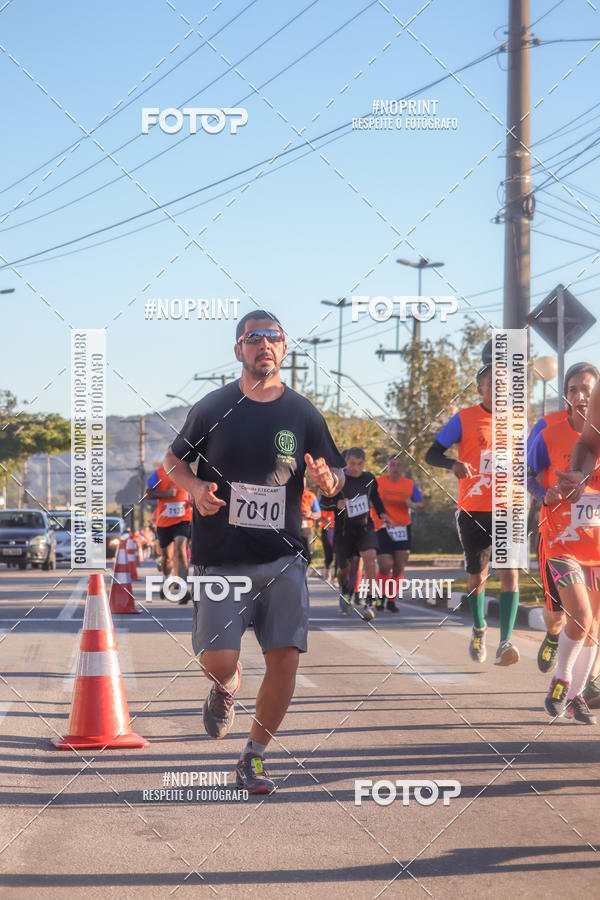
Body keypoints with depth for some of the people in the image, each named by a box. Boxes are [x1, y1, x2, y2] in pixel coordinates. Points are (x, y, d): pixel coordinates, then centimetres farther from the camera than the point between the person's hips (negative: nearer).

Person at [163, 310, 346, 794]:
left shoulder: (303, 413, 5)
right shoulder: (212, 408, 1)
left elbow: (336, 478, 11)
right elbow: (174, 459, 14)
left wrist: (326, 478, -13)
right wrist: (196, 488, -7)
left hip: (283, 558, 1)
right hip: (221, 558, -1)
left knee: (285, 658, -8)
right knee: (218, 659, -11)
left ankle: (254, 758, 11)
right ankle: (227, 686, 29)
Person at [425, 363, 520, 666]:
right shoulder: (464, 419, -3)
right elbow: (431, 454, -4)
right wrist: (454, 463, -25)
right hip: (473, 510, -1)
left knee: (509, 572, -15)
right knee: (477, 575, 10)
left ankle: (505, 644, -21)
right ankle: (478, 630, 37)